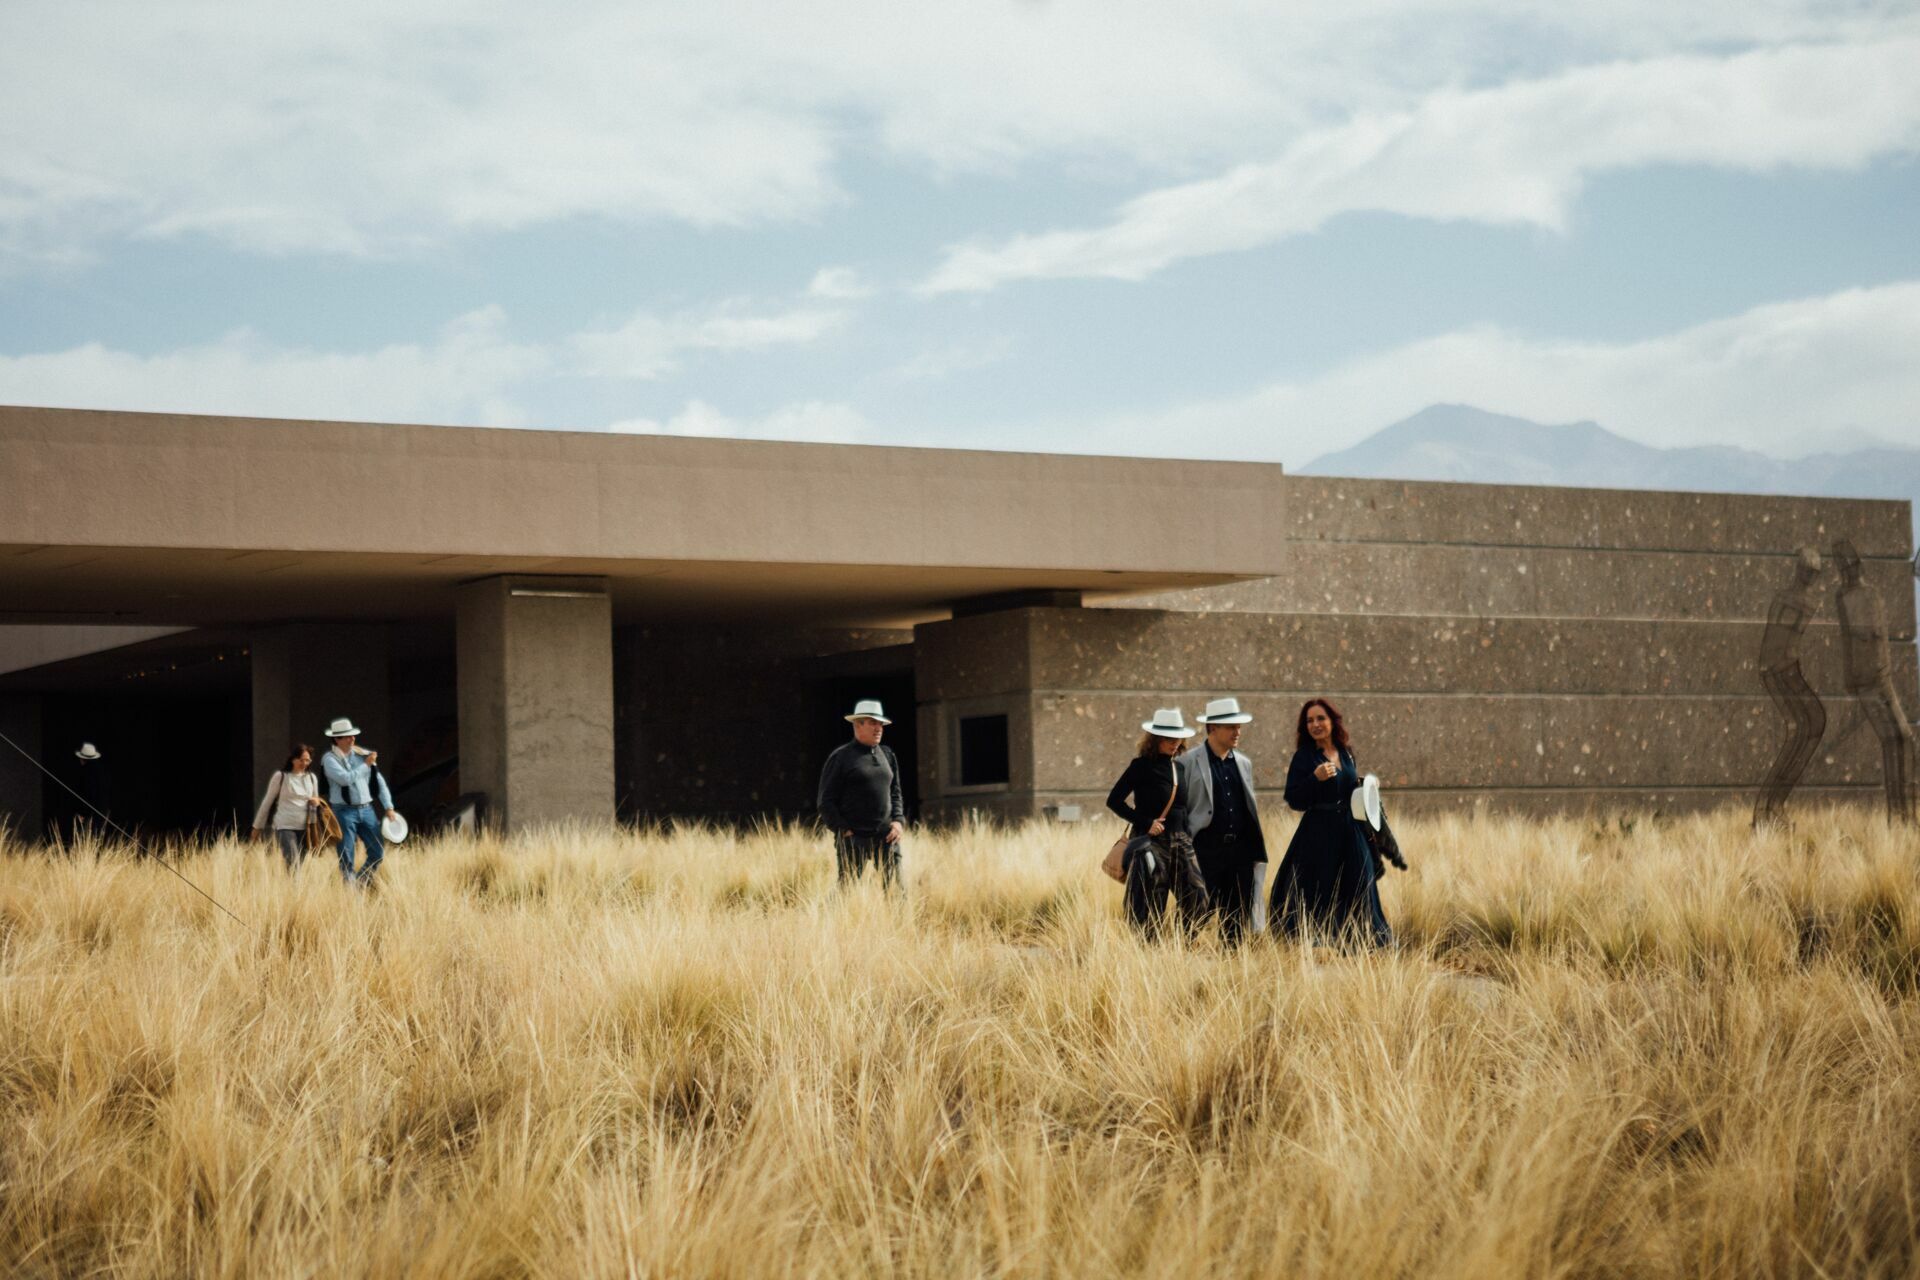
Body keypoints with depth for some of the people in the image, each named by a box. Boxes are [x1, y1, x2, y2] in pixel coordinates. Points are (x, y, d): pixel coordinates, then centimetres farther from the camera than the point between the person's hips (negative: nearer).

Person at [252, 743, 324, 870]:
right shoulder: (281, 776, -1)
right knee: (293, 865, -18)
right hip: (285, 827, -5)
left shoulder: (311, 778, 12)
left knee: (300, 865, 4)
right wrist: (257, 826, 10)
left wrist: (316, 802, -1)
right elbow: (267, 802, 6)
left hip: (305, 829, 5)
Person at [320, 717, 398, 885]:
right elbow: (345, 778, -20)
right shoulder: (330, 759, -4)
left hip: (366, 809, 5)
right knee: (347, 859, -3)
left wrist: (389, 808, 6)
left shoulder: (362, 755, 10)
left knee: (378, 852, 3)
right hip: (344, 811, -5)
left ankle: (361, 884, 19)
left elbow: (379, 782, 13)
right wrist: (365, 764, -11)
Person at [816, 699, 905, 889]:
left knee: (895, 887, 0)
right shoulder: (840, 757, -2)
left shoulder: (887, 755, 15)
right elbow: (825, 801, -3)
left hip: (886, 837, 5)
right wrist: (843, 830, -9)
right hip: (853, 837, -5)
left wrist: (899, 821, 5)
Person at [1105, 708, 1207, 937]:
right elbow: (1114, 800, -9)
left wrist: (1188, 835, 9)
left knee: (1197, 898, -4)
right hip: (1151, 842, -6)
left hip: (1180, 841, 6)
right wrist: (1145, 823, -14)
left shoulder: (1179, 765, 11)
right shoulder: (1142, 765, -8)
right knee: (1150, 908, -3)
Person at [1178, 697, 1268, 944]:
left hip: (1240, 849, 5)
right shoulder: (1188, 763, -4)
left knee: (1239, 916, 5)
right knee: (1204, 914, -2)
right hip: (1207, 848, -5)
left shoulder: (1243, 763, 14)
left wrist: (1256, 841, 10)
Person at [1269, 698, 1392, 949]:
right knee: (1319, 897, -4)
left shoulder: (1346, 753, 10)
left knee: (1355, 891, 5)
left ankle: (1350, 942, 14)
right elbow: (1294, 800, -12)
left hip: (1350, 833, 5)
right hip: (1318, 834, -5)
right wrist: (1315, 777, -23)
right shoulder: (1304, 757, -6)